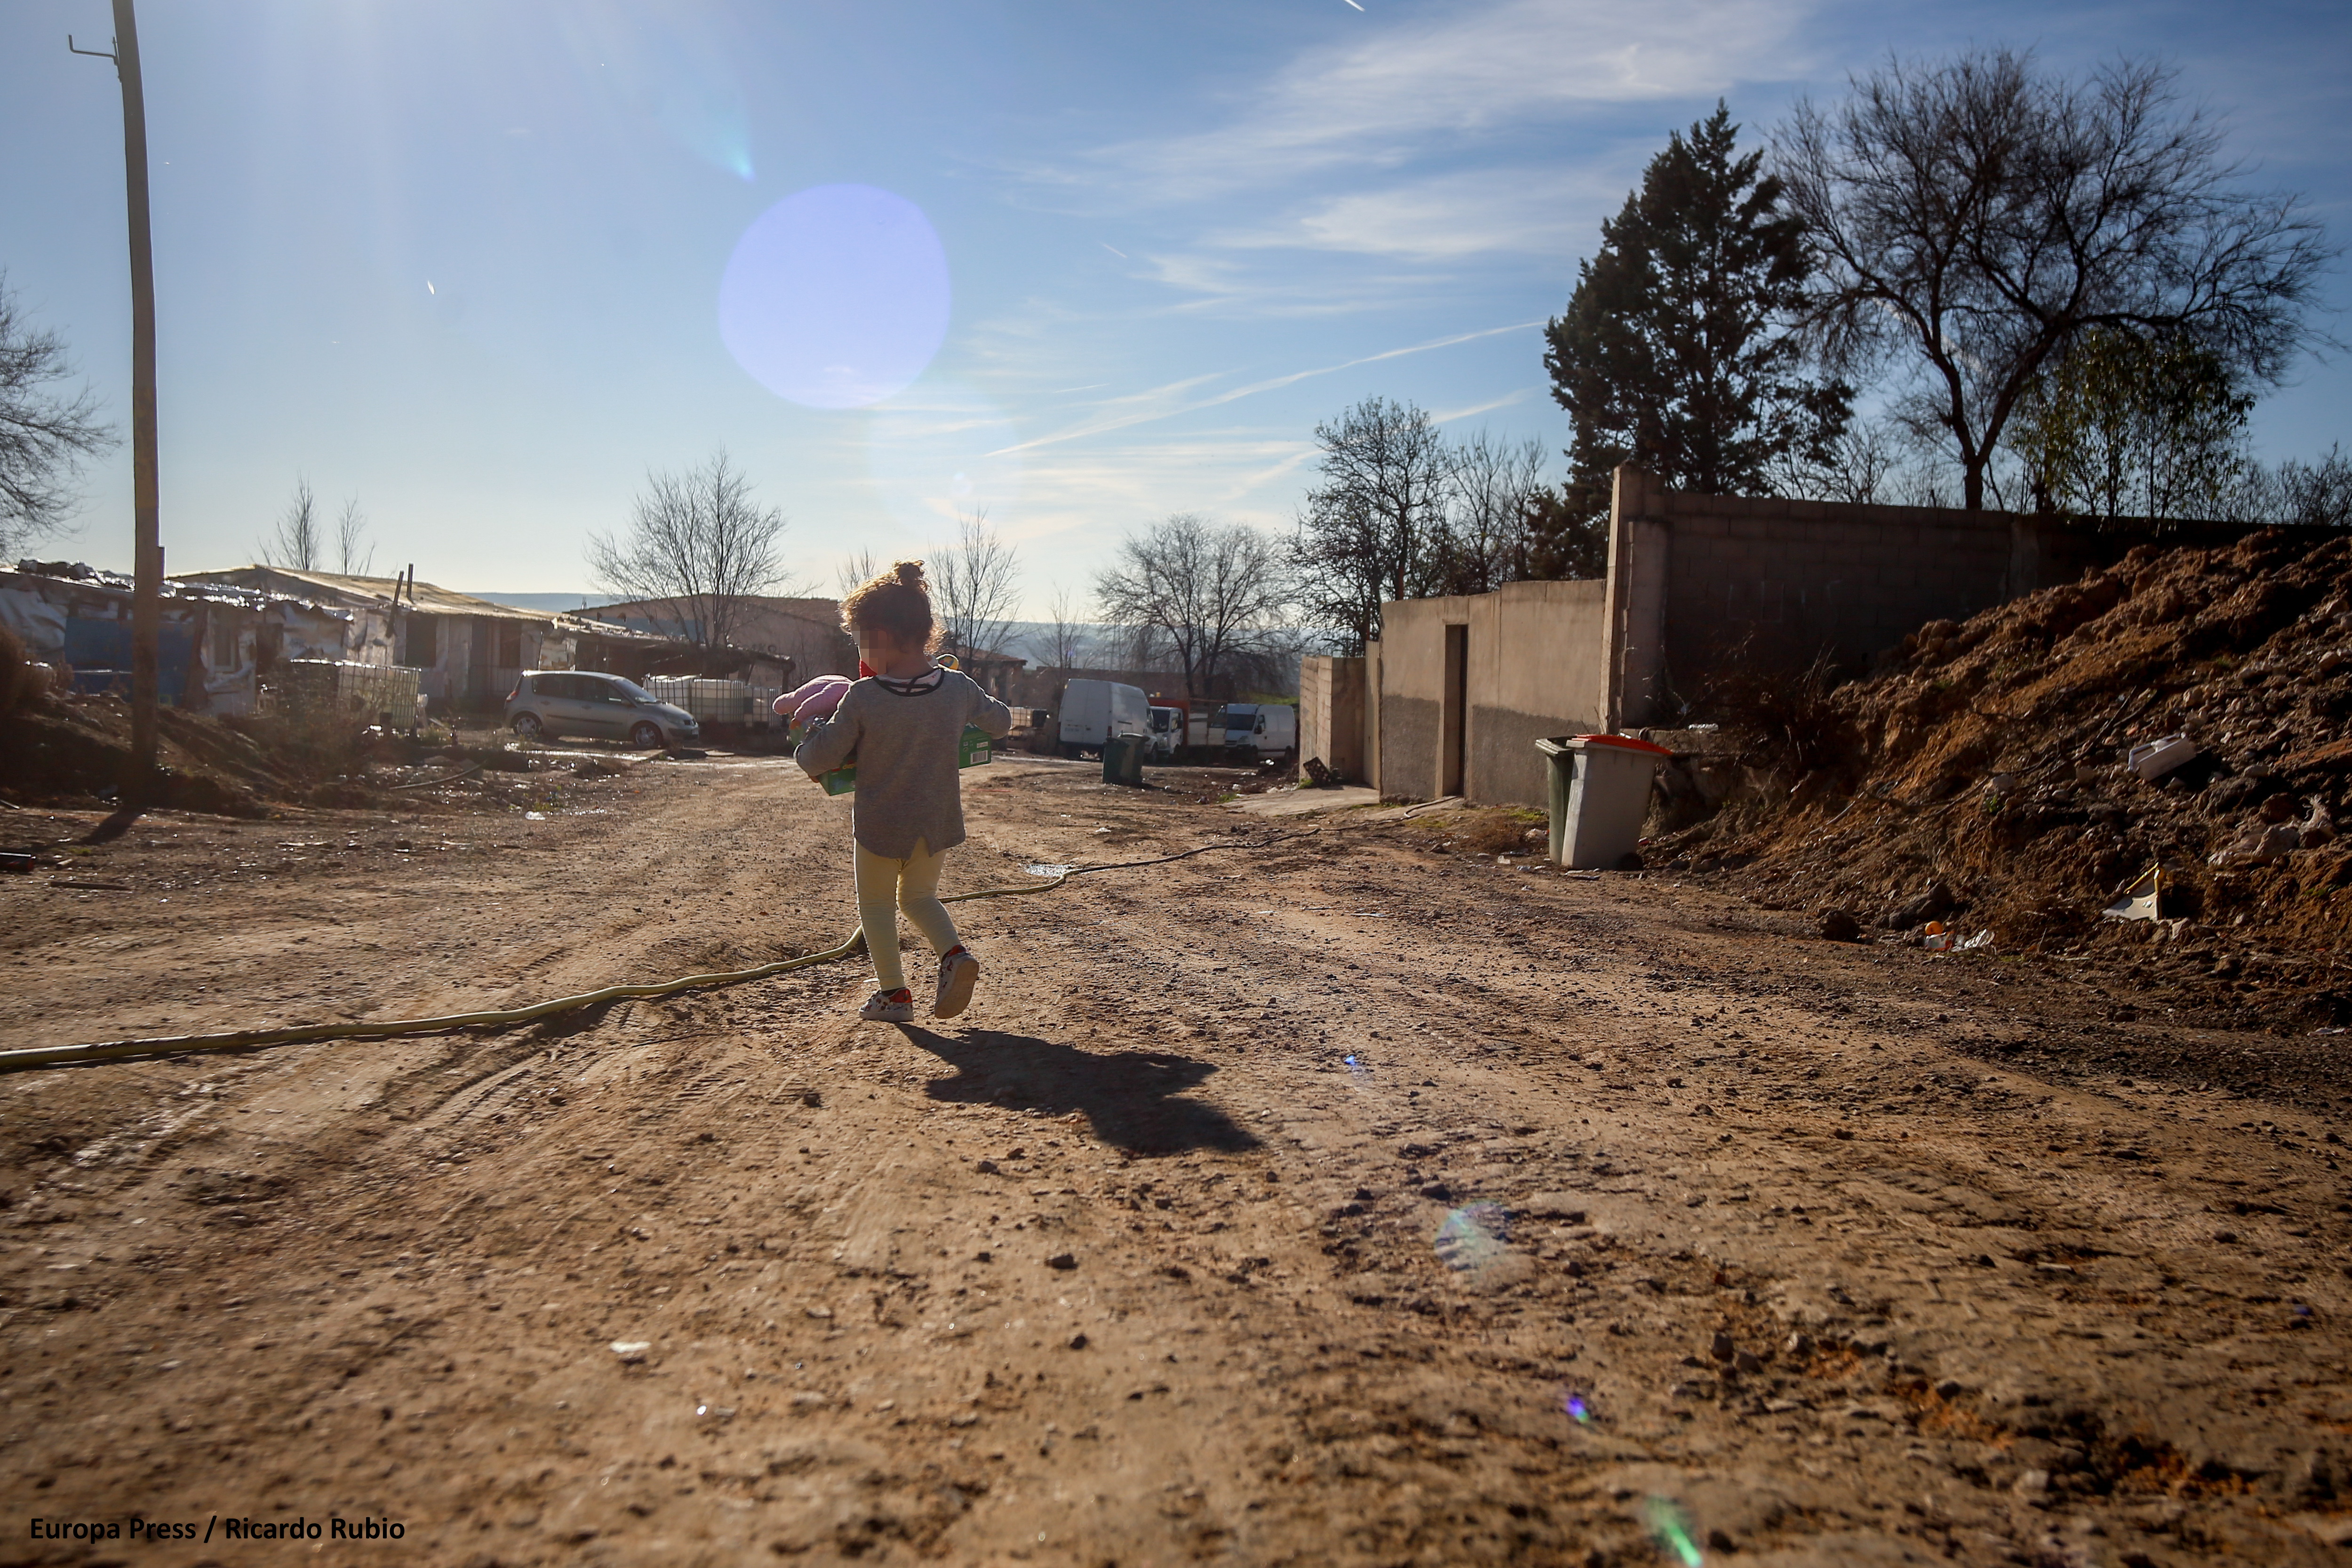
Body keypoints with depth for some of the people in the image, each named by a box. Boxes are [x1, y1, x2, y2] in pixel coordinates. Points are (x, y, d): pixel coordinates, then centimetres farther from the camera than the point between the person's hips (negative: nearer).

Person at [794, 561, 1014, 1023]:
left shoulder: (862, 698, -21)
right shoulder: (959, 688, -12)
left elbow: (817, 761, -14)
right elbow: (1001, 722, 8)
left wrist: (813, 735, 8)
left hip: (880, 824, -3)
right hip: (938, 821, 4)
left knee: (876, 904, 20)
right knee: (919, 897, 25)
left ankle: (893, 993, 21)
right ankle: (955, 954, 0)